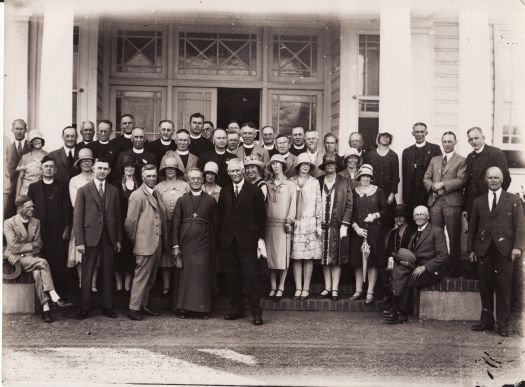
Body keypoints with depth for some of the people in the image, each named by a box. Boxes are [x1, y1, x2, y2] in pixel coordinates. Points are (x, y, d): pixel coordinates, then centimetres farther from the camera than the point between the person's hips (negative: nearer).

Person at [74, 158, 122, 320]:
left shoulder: (114, 191, 11)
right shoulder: (83, 190, 1)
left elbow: (118, 216, 11)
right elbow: (77, 217, -2)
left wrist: (119, 239, 6)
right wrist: (79, 241, -9)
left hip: (109, 238, 3)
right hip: (90, 237, -3)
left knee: (108, 274, 7)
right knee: (87, 275, 1)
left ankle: (107, 307, 15)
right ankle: (84, 308, 9)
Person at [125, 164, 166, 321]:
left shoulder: (156, 194, 15)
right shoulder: (137, 195, -10)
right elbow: (130, 221, -10)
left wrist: (164, 240, 12)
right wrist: (135, 239, -1)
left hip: (157, 243, 8)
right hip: (145, 243, -8)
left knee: (150, 277, 14)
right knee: (141, 276, -4)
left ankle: (144, 305, 24)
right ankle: (133, 309, 4)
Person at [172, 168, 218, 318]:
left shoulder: (210, 201, 7)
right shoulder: (182, 201, 9)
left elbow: (215, 225, 5)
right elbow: (175, 224, 5)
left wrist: (214, 246, -1)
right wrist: (175, 245, -3)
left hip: (204, 244, -1)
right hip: (185, 243, 1)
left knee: (203, 275, -1)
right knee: (185, 275, 3)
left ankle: (203, 308, 8)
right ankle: (184, 308, 12)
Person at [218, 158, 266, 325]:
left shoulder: (254, 191, 1)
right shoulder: (224, 192, 13)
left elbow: (261, 216, 1)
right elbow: (220, 215, 13)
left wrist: (260, 237, -3)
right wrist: (220, 236, 6)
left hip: (247, 240, -4)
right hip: (228, 241, 4)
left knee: (250, 275, -6)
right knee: (232, 276, 8)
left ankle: (256, 312, -2)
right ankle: (237, 309, 17)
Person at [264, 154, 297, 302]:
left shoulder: (290, 184, 3)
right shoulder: (267, 184, 10)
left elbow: (293, 204, 0)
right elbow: (265, 203, 13)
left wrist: (289, 220, -9)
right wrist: (263, 220, 6)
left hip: (283, 223, -3)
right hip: (269, 223, 3)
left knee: (283, 256, -6)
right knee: (270, 256, 2)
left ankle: (281, 288, 1)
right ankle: (273, 288, 8)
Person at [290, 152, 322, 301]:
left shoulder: (314, 182, 8)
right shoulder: (291, 182, 8)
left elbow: (318, 204, 7)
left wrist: (319, 224, 2)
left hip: (310, 222, 0)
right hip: (295, 223, 0)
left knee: (309, 257, -2)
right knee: (296, 257, -2)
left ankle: (306, 289, 3)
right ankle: (298, 288, 4)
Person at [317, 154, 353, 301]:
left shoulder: (344, 183, 3)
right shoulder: (318, 182, 7)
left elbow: (349, 204, 1)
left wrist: (344, 225, -7)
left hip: (337, 226, -2)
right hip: (321, 226, 2)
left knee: (337, 259, 0)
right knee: (324, 258, 6)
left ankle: (335, 289, 6)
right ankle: (327, 288, 14)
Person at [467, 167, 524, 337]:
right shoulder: (478, 202, 15)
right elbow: (472, 227, 14)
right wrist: (471, 249, 8)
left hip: (504, 250, -2)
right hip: (484, 250, 2)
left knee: (504, 288, -2)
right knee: (485, 287, 3)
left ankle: (503, 324, 5)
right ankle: (486, 321, 13)